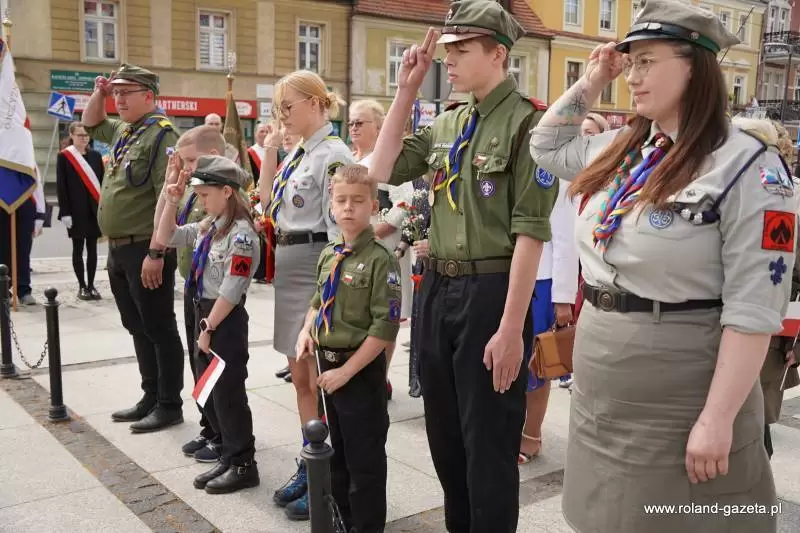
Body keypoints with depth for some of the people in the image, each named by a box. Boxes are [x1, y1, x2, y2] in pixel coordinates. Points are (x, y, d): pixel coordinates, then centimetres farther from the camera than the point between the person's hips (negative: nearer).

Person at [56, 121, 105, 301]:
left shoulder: (96, 156, 9)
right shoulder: (64, 156, -2)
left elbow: (102, 182, 9)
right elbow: (61, 186, -5)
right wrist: (65, 212, -12)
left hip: (95, 209, 3)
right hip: (76, 210, -3)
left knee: (92, 248, 7)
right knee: (78, 248, 4)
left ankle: (91, 285, 14)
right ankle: (82, 286, 11)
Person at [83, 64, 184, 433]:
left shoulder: (161, 134, -14)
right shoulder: (122, 131, 13)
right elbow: (91, 124, 35)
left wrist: (156, 253, -25)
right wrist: (98, 93, 15)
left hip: (145, 250, -9)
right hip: (118, 250, 9)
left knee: (159, 330, 1)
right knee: (137, 329, 15)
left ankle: (170, 406, 12)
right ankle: (151, 399, 27)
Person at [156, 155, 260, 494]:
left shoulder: (241, 235, -19)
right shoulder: (207, 226, 8)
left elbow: (230, 292, -21)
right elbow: (165, 239, 16)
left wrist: (209, 329, -16)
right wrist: (172, 202, 5)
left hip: (226, 321, -9)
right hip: (205, 314, 9)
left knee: (228, 393, 0)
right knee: (208, 392, 15)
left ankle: (244, 466, 13)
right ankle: (229, 456, 28)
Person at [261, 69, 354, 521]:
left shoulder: (333, 154, -13)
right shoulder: (297, 154, 14)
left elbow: (339, 226, -19)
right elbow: (271, 205, 19)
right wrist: (269, 155, 8)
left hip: (317, 271, -9)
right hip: (289, 271, 10)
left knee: (323, 382, 0)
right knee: (301, 379, 15)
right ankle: (309, 467, 28)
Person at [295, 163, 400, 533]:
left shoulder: (380, 259, -16)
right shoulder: (329, 255, 6)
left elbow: (385, 327, -20)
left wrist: (347, 371, -19)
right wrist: (307, 331, 0)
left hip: (361, 370, -7)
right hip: (328, 364, 8)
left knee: (364, 460, 4)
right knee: (336, 451, 21)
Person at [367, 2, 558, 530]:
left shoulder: (528, 122, -11)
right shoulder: (447, 123, 10)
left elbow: (530, 232, -17)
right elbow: (383, 171, 8)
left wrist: (511, 328, -20)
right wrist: (406, 91, 4)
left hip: (491, 291, -7)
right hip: (438, 289, 8)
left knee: (488, 444, 5)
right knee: (444, 434, 20)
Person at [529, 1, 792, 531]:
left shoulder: (747, 166, -14)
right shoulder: (619, 150, 6)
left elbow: (753, 308, -18)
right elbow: (546, 146, 25)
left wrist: (718, 419, -20)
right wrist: (592, 81, 12)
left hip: (680, 406, -7)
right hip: (599, 396, 7)